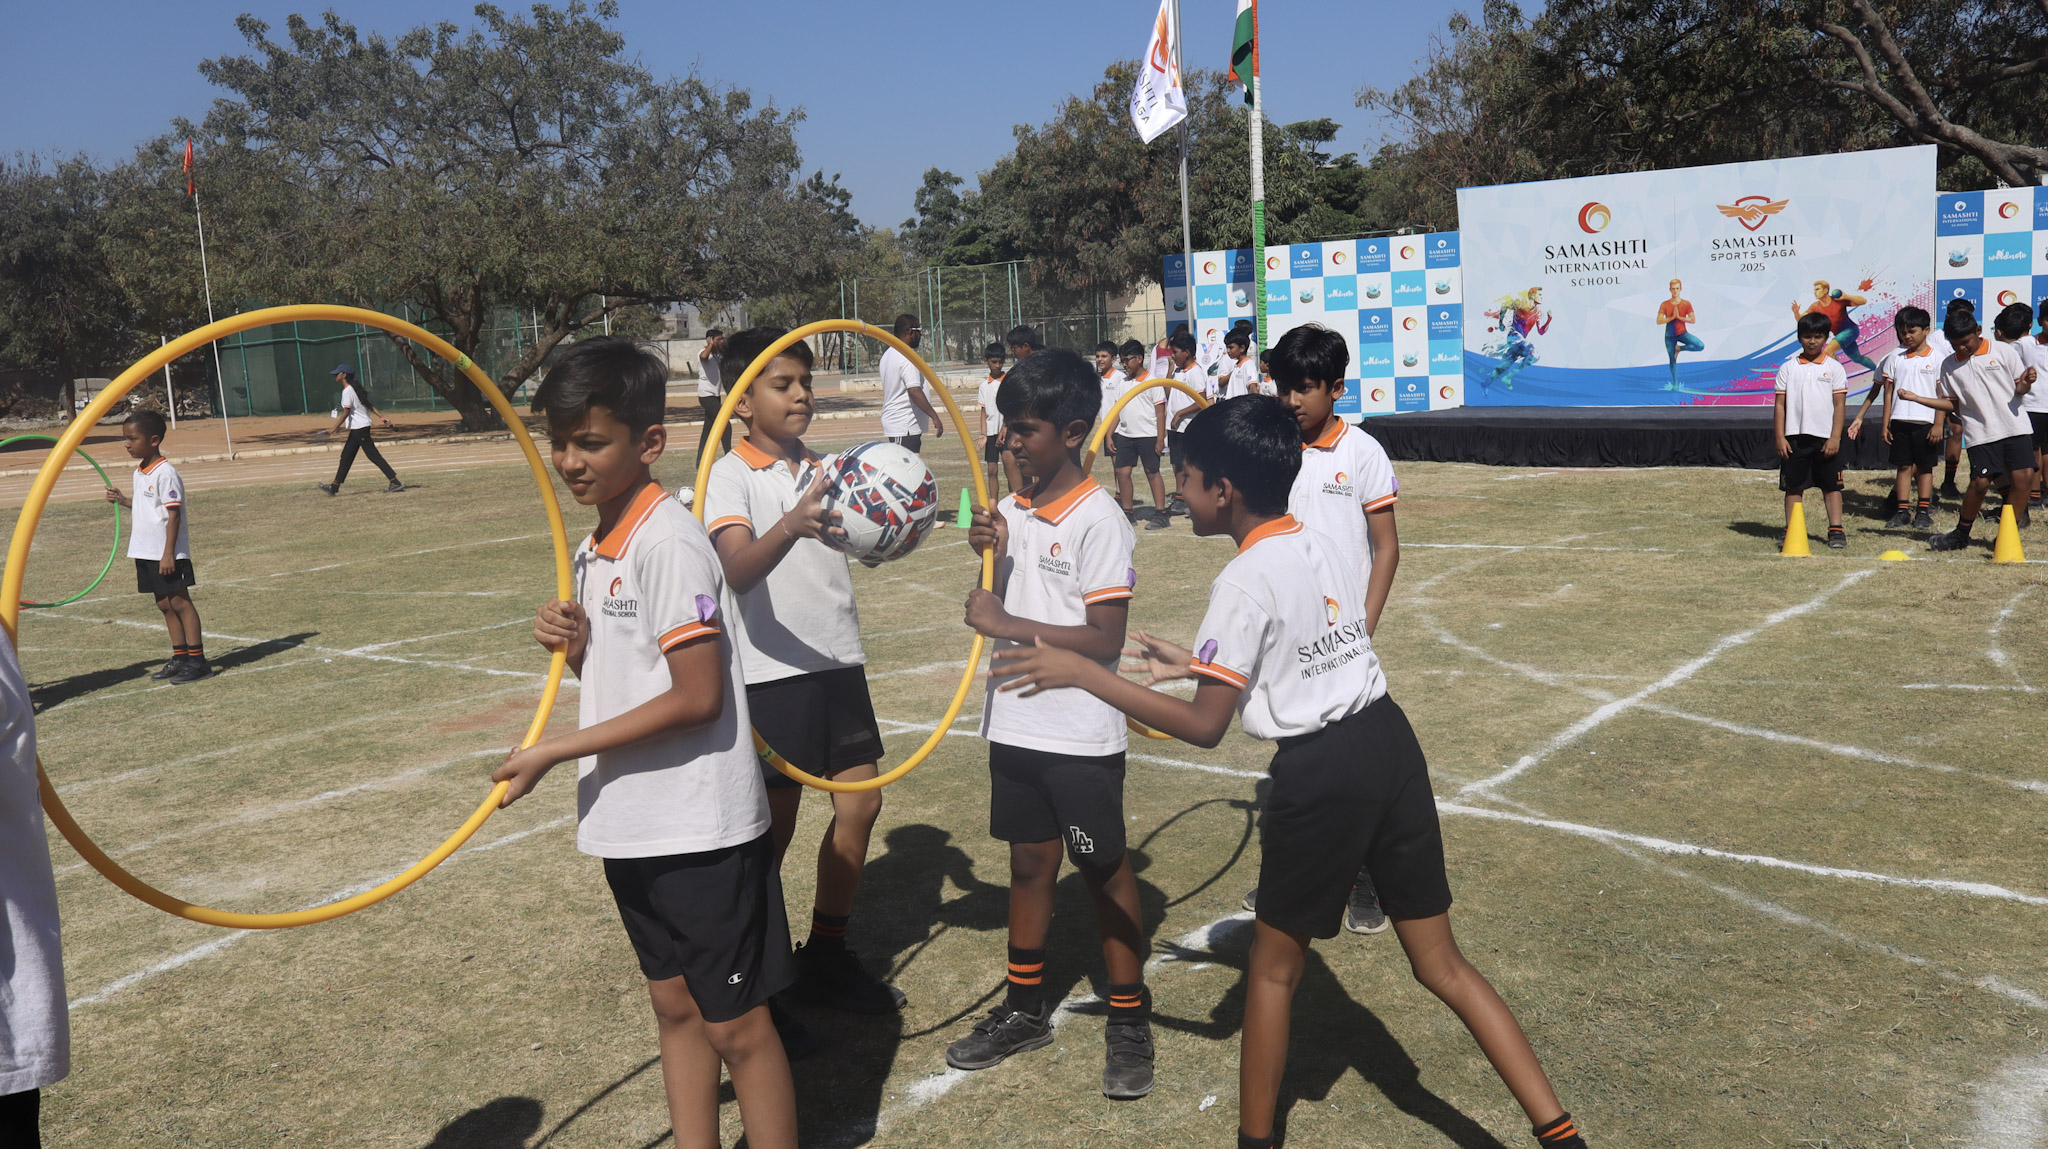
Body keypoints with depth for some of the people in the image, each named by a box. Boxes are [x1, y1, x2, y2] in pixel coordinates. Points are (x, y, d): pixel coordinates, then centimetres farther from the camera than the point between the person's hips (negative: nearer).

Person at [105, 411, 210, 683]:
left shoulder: (165, 473, -15)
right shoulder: (139, 473, 12)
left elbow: (173, 514, -18)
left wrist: (168, 553, -20)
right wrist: (123, 501, 5)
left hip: (168, 554, -9)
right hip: (146, 552, 9)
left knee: (180, 602, -5)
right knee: (164, 604, 11)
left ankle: (197, 660, -2)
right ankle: (180, 657, 18)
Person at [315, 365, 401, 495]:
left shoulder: (347, 391, -15)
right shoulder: (356, 388, 14)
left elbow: (346, 413, -18)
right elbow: (369, 405, 13)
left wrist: (334, 428, -17)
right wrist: (382, 417, 11)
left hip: (359, 427, -10)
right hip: (357, 429, 10)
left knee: (374, 456, -10)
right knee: (346, 457, 13)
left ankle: (395, 482, -11)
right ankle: (334, 487, 18)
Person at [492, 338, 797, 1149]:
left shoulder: (670, 544, -18)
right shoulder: (594, 549, 9)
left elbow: (696, 697, -22)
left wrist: (555, 752, -18)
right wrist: (574, 647, -4)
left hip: (701, 830, -9)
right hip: (631, 826, 9)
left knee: (735, 1026, 2)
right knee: (674, 1006, 19)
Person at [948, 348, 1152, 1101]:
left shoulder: (1098, 521, -16)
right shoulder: (1013, 509, 5)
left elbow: (1105, 637, -19)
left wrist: (1009, 625, -22)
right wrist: (989, 554, -6)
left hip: (1080, 735, -6)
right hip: (1015, 723, 7)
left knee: (1105, 872, 7)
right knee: (1029, 863, 18)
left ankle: (1129, 1024, 21)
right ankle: (1024, 1008, 33)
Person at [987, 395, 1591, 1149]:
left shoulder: (1245, 581, -15)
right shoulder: (1324, 547, 9)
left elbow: (1203, 727, -17)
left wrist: (1081, 673, -16)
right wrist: (1200, 664, 23)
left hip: (1321, 772, -8)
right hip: (1390, 743, 8)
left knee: (1274, 968, 13)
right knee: (1441, 964, 16)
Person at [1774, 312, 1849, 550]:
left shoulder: (1834, 368, 3)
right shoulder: (1788, 368, 5)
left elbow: (1839, 404, 0)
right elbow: (1780, 404, 4)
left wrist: (1835, 437, -8)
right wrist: (1780, 437, -3)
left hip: (1826, 438, -1)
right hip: (1794, 437, 1)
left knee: (1831, 485, 3)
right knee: (1792, 486, 4)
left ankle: (1836, 530, 7)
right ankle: (1790, 531, 11)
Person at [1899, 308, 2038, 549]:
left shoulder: (2004, 351, 2)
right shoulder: (1949, 366, 6)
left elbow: (2020, 388, 5)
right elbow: (1952, 404, 10)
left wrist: (2025, 384, -18)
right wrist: (1916, 398, 1)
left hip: (2015, 427, 0)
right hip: (1981, 433, 0)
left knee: (2023, 478, -7)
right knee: (1980, 482, -8)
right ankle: (1961, 534, 9)